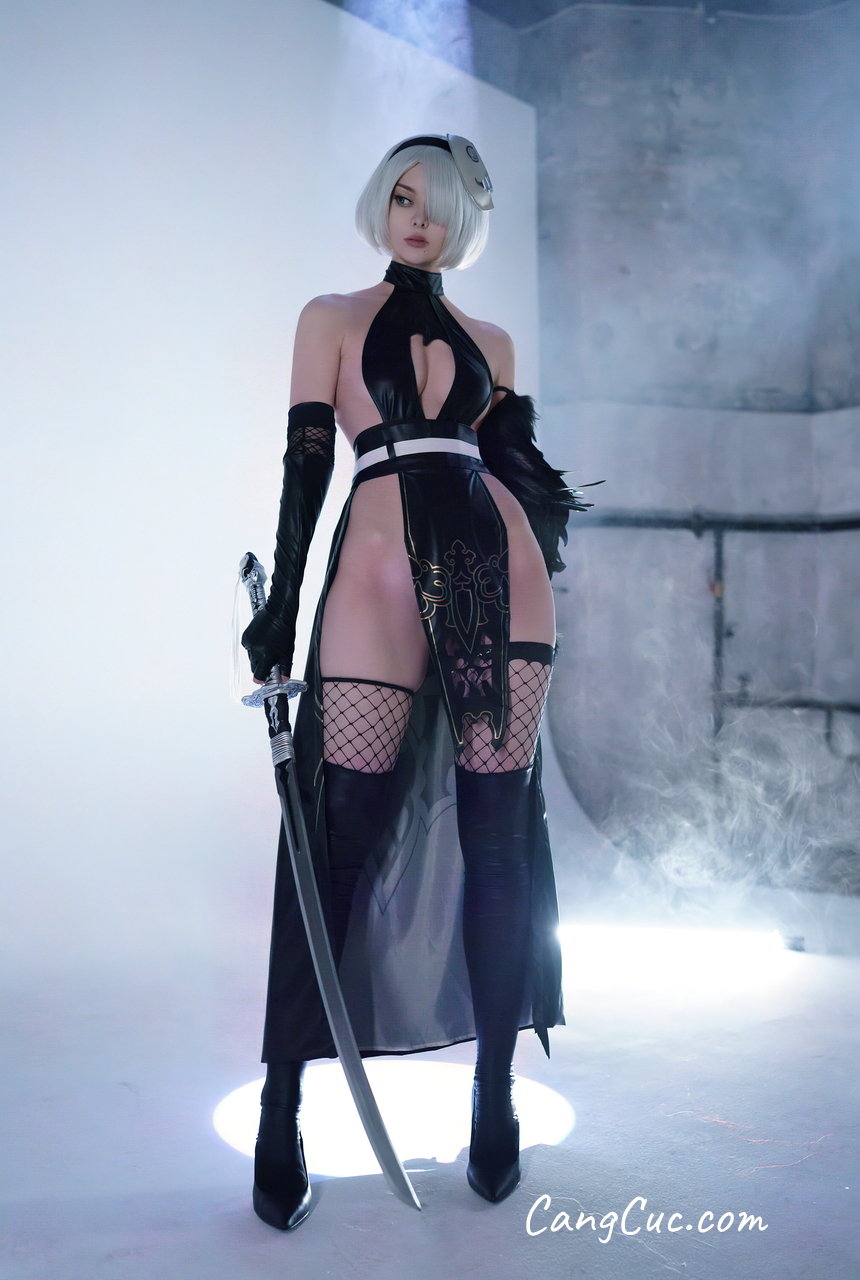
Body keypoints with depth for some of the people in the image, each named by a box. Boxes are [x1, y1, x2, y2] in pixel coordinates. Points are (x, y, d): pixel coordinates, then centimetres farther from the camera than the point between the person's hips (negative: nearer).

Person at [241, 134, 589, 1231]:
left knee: (497, 834, 1)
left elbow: (517, 461, 19)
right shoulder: (332, 318, 16)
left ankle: (495, 1098, 14)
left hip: (496, 573, 3)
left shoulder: (490, 343, 23)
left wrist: (541, 489, -4)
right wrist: (281, 602, -1)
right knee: (339, 839, -6)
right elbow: (306, 460, 6)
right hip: (380, 574, -2)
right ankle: (281, 1108, 7)